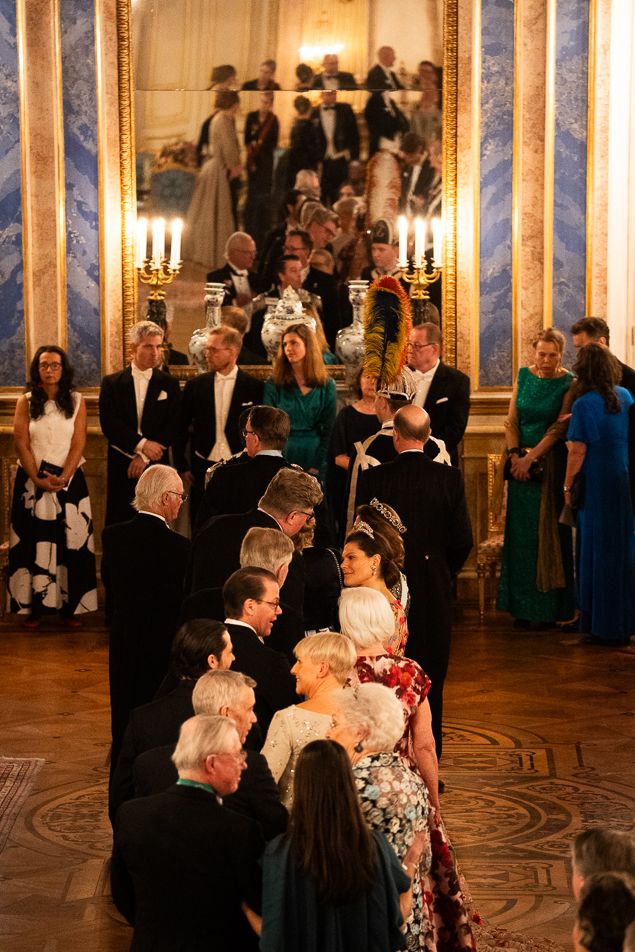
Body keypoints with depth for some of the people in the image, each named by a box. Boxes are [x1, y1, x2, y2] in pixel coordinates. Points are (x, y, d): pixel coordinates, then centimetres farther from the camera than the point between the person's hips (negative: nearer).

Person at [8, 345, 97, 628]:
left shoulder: (76, 401, 3)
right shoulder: (25, 402, 2)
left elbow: (78, 444, -2)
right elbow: (22, 445, -3)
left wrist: (62, 478, -15)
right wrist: (38, 480, -14)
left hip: (69, 480, 0)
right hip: (32, 480, 0)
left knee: (70, 543, 0)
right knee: (33, 542, 0)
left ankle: (70, 606, 5)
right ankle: (33, 606, 5)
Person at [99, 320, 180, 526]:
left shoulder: (169, 384, 7)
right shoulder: (112, 383, 6)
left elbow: (172, 427, -1)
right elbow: (108, 424, -5)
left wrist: (145, 457, -10)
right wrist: (141, 444, -15)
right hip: (121, 468, 0)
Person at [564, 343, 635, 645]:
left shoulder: (584, 404, -13)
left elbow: (577, 452, -13)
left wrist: (567, 487, -2)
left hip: (597, 484, -5)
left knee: (598, 552, 4)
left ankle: (603, 627, 9)